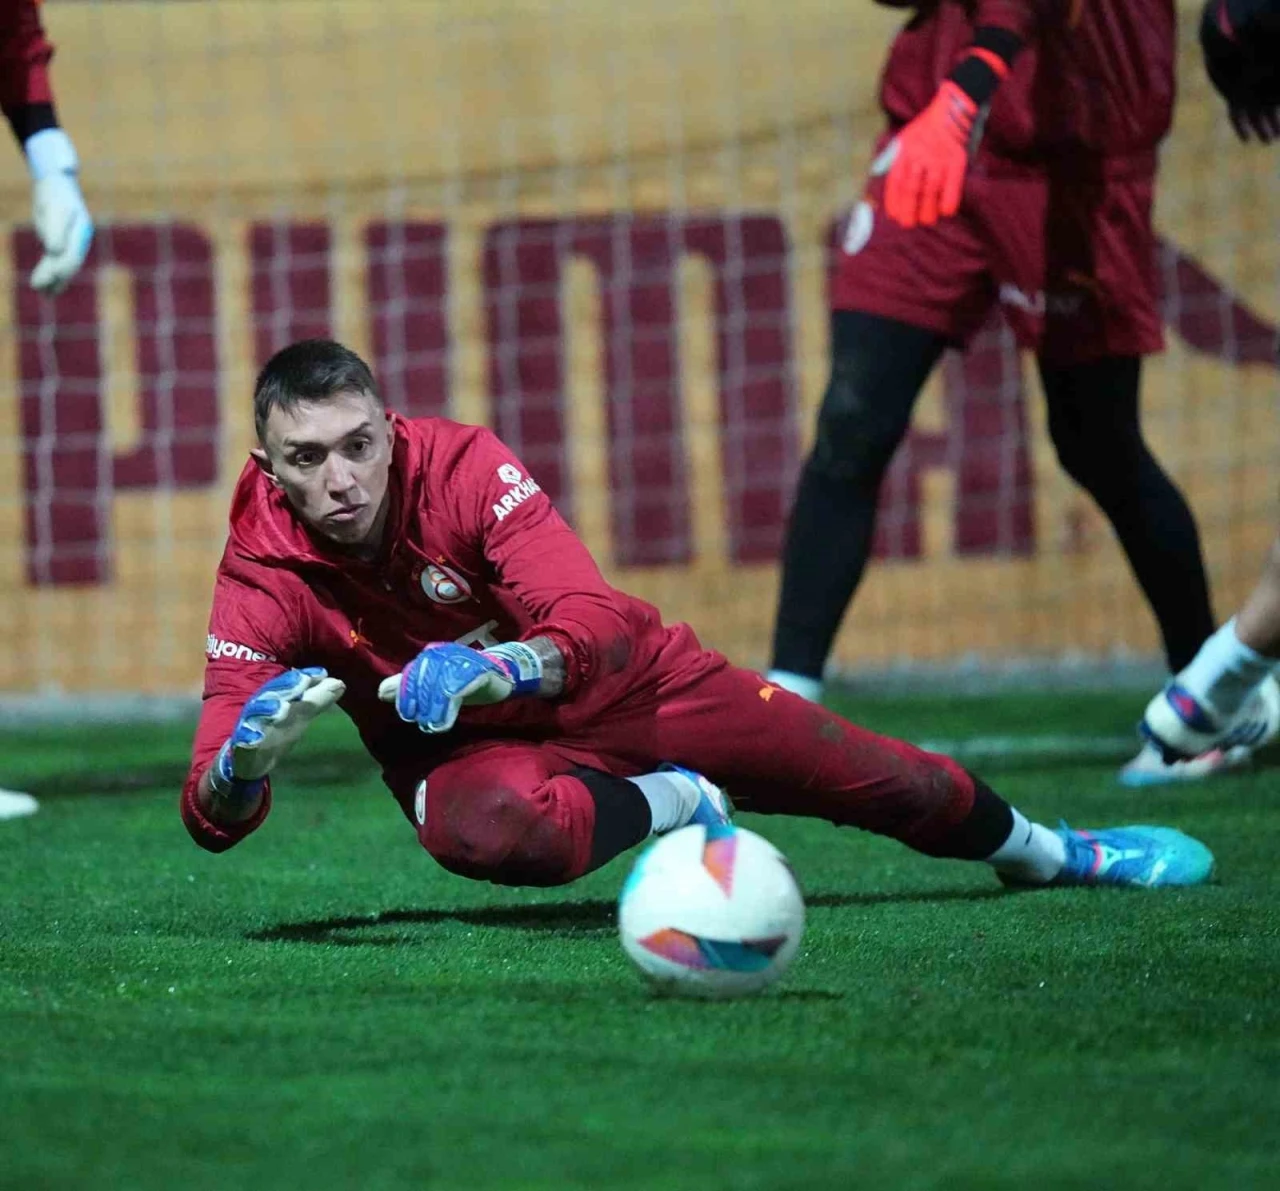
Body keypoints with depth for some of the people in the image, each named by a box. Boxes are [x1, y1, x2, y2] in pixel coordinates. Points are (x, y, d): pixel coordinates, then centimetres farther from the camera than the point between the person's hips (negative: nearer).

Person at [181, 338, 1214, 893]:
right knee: (478, 829, -40)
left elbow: (596, 627, -31)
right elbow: (212, 817, -26)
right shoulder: (262, 582, -21)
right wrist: (252, 749, -50)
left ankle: (1041, 849, 37)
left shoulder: (462, 465, -23)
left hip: (616, 685, 1)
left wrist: (488, 667, -53)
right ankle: (665, 806, -9)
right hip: (469, 748, -1)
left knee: (862, 774, 3)